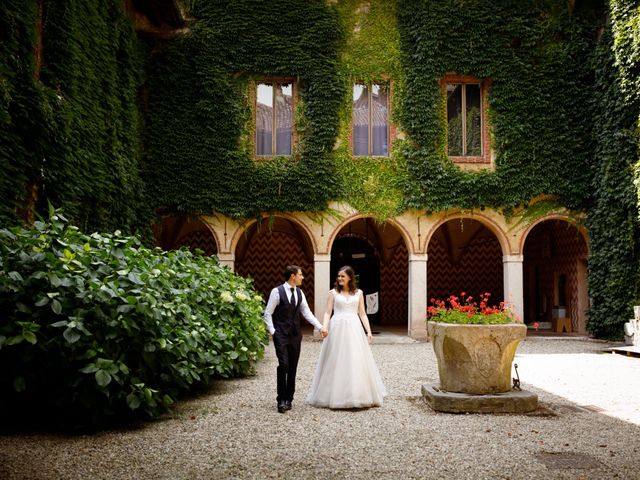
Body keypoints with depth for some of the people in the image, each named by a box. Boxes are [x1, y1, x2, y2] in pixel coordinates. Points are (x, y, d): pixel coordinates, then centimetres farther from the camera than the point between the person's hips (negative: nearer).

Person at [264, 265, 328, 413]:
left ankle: (288, 398, 19)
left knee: (293, 368, 8)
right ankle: (282, 400, -3)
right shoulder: (277, 291, -7)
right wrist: (272, 331, -9)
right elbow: (268, 313, -4)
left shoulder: (299, 293, 9)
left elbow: (306, 312, 12)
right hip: (281, 335, -5)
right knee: (283, 365, -13)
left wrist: (320, 327, 3)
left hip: (295, 335, 5)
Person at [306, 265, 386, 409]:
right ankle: (336, 395, 11)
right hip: (337, 329, -1)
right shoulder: (333, 292, 6)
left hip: (354, 329, 1)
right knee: (336, 362, 0)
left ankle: (357, 394, 11)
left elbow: (362, 314, 10)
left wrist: (369, 331, -1)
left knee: (356, 362, 0)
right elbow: (328, 312, 2)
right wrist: (324, 327, -14)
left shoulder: (358, 293, 10)